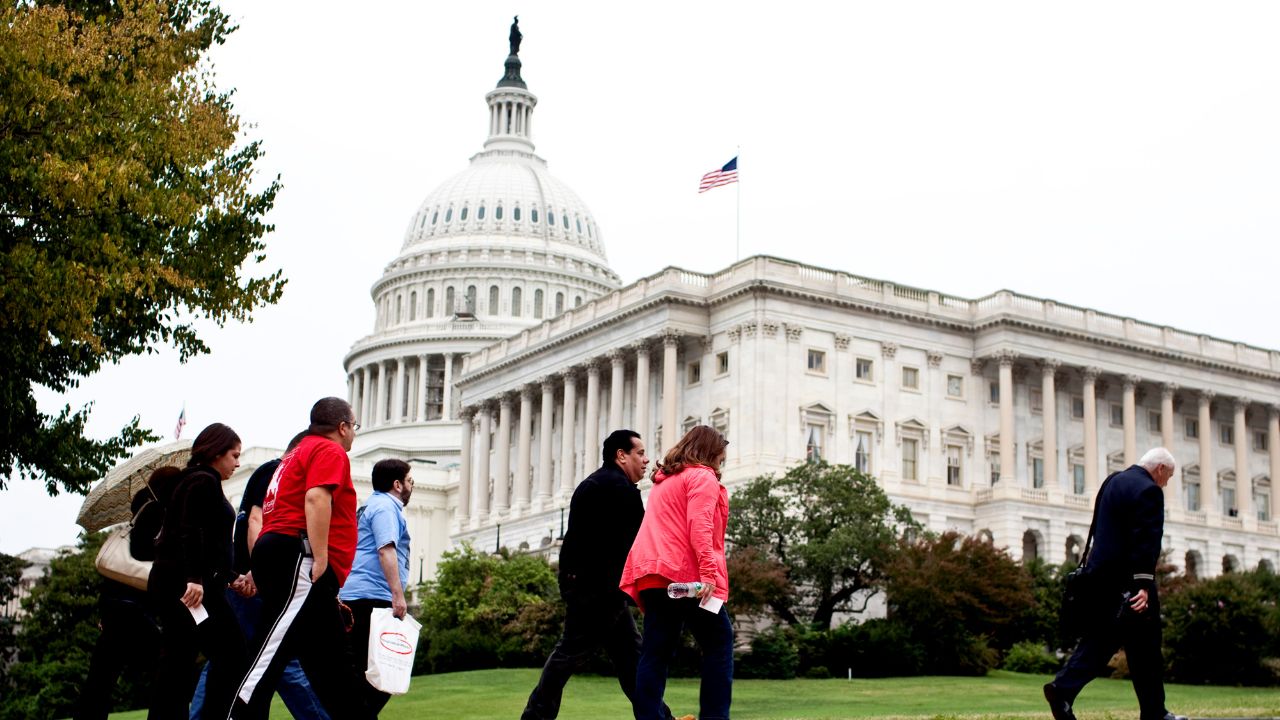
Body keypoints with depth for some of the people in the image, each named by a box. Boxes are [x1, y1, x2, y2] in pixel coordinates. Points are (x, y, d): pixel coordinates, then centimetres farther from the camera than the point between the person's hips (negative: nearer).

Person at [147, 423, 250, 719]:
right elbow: (191, 532, -19)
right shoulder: (204, 482, -5)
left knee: (176, 669, 6)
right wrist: (195, 579, -27)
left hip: (170, 585, 10)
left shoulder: (195, 481, 25)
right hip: (190, 586, -10)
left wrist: (231, 577, 23)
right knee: (231, 654, -9)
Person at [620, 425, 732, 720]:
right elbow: (699, 523, -14)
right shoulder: (703, 476, 1)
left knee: (656, 652, 2)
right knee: (719, 643, 3)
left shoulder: (664, 481, 27)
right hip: (687, 575, -7)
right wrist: (708, 571, -22)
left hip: (653, 573, 7)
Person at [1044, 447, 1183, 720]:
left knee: (1098, 640, 6)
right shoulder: (1149, 491, -11)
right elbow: (1147, 540, -21)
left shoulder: (1113, 481, 17)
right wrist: (1144, 584, -26)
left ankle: (1062, 688, -12)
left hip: (1101, 575, 8)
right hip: (1128, 580, -8)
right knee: (1145, 648, 2)